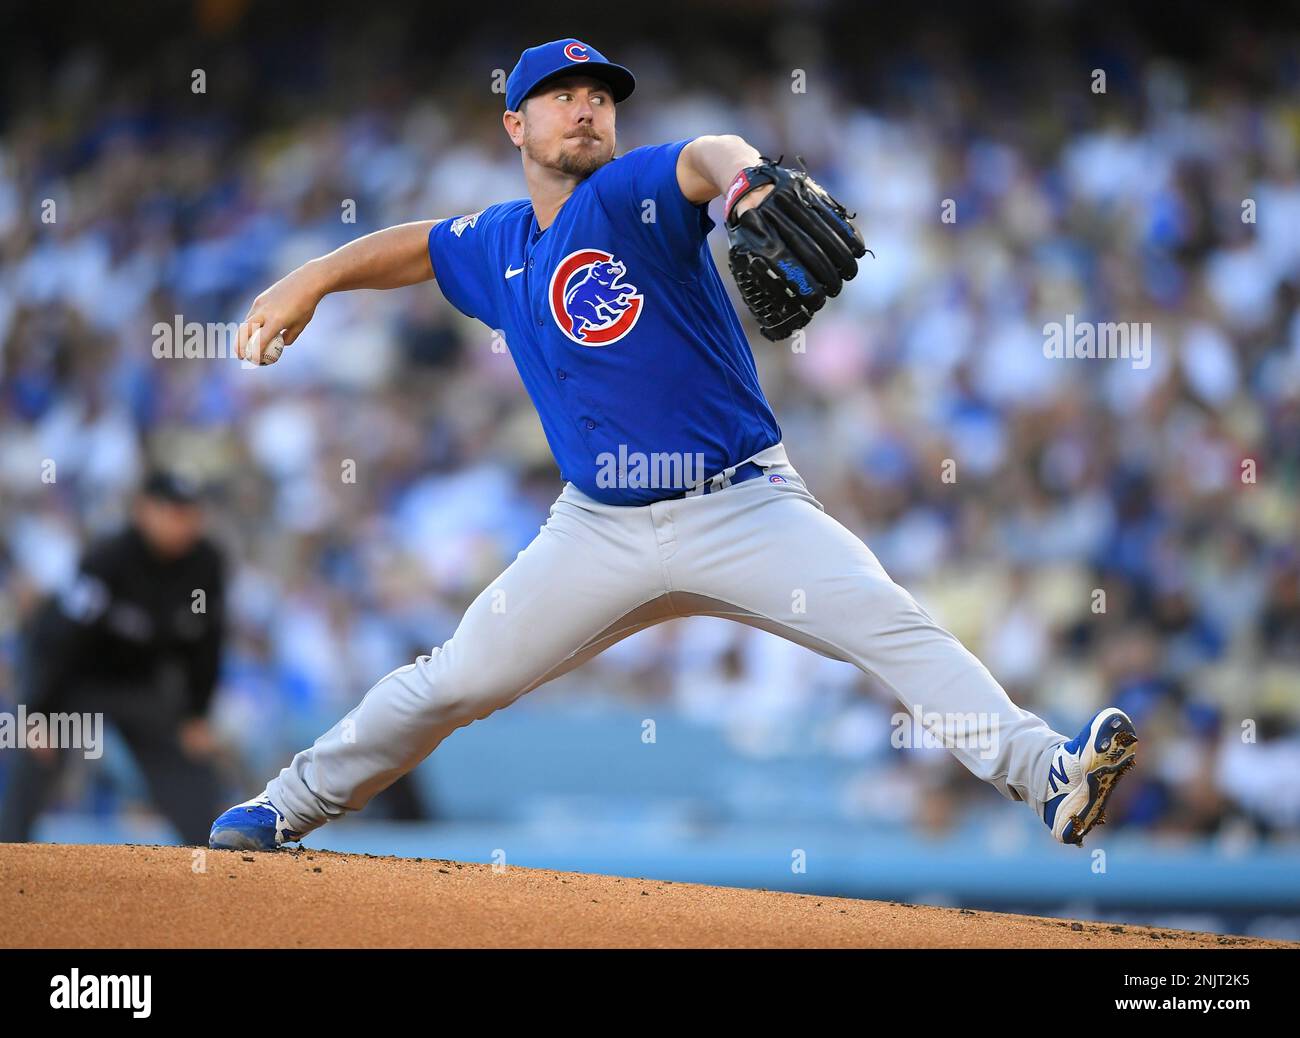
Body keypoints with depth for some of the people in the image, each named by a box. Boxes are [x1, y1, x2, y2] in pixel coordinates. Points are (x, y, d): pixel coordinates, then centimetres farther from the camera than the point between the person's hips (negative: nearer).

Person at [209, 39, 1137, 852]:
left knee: (890, 624, -22)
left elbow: (706, 160, -31)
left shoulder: (632, 194, -8)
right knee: (454, 683, 5)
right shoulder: (498, 249, 9)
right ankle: (295, 805, 23)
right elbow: (413, 247, 29)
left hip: (745, 509, -4)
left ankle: (1045, 774, -30)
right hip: (601, 531, 4)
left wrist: (746, 179, -56)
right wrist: (312, 281, 12)